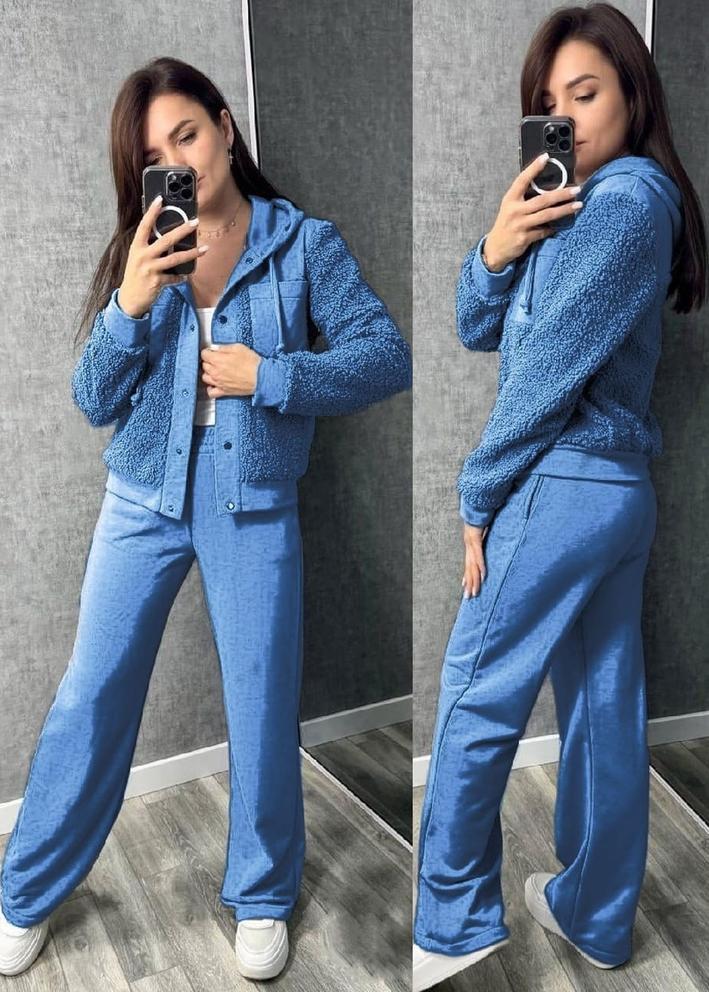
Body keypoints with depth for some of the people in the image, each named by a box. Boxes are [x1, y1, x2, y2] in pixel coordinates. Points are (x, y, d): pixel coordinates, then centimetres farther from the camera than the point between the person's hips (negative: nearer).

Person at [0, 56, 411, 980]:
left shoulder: (306, 244, -3)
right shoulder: (138, 253, 4)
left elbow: (389, 357, -9)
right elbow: (94, 402, -1)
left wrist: (269, 374, -18)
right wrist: (132, 305, -17)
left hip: (254, 506, -2)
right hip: (143, 499, 2)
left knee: (262, 708, 7)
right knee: (91, 695, 6)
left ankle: (262, 900, 30)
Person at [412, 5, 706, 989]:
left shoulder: (625, 199, -11)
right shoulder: (572, 199, 17)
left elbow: (552, 370, -16)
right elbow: (476, 330, 11)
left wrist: (478, 496, -10)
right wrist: (494, 252, -8)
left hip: (558, 491, -9)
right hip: (621, 491, 9)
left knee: (474, 704, 2)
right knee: (607, 708, 14)